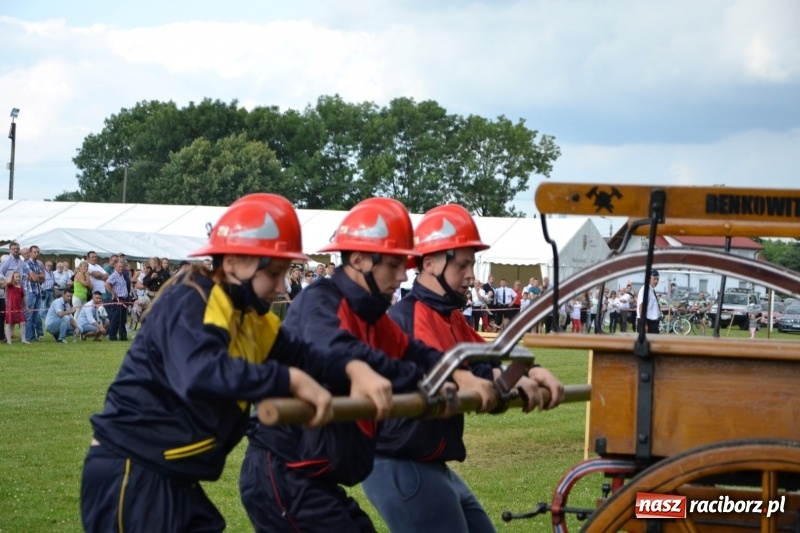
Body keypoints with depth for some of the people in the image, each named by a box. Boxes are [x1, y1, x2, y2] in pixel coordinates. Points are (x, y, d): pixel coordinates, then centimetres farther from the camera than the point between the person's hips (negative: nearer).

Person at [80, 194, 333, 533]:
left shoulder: (246, 317, 10)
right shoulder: (188, 303, -18)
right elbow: (200, 373, -36)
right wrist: (290, 379, -36)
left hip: (173, 478, 9)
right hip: (130, 473, -9)